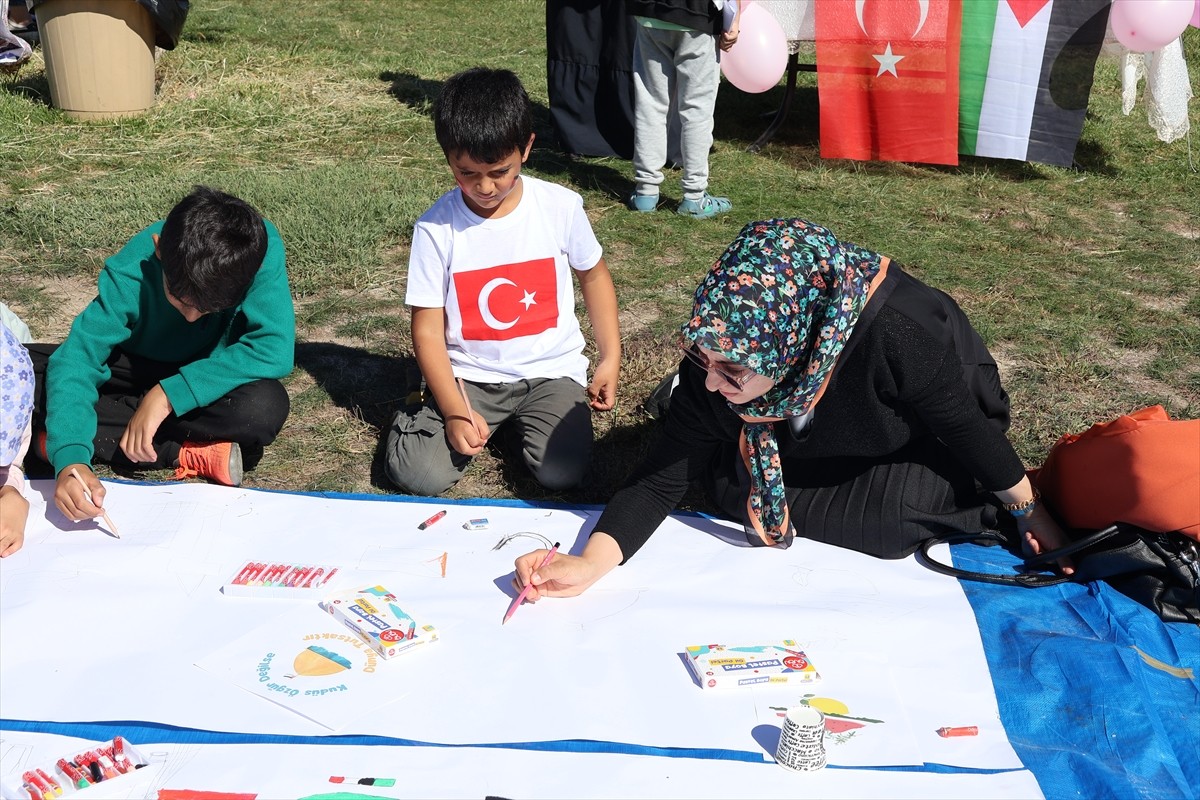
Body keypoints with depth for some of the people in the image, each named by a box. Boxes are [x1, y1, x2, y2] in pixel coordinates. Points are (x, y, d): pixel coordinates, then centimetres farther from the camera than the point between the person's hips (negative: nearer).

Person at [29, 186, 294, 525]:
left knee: (265, 406, -36)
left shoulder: (260, 247, -30)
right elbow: (76, 360, -30)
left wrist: (168, 395, -34)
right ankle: (187, 454, -21)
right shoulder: (130, 274, -27)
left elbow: (274, 351, -36)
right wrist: (71, 458, -46)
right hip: (138, 370, 2)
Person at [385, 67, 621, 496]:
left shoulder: (562, 207, -8)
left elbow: (593, 274, 10)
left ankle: (518, 421, 12)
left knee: (562, 473, -21)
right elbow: (428, 329, -8)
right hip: (469, 376, -1)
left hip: (551, 370, 1)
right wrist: (455, 412, -16)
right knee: (417, 475, -19)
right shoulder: (436, 228, -11)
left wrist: (611, 357, 5)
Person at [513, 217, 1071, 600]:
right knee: (728, 484, -18)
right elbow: (662, 477, -25)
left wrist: (1030, 513, -13)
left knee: (890, 516, -28)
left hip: (933, 443, -2)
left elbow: (971, 428, -28)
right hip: (822, 448, 2)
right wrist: (590, 563, -40)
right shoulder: (718, 355, -31)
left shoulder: (897, 332, -45)